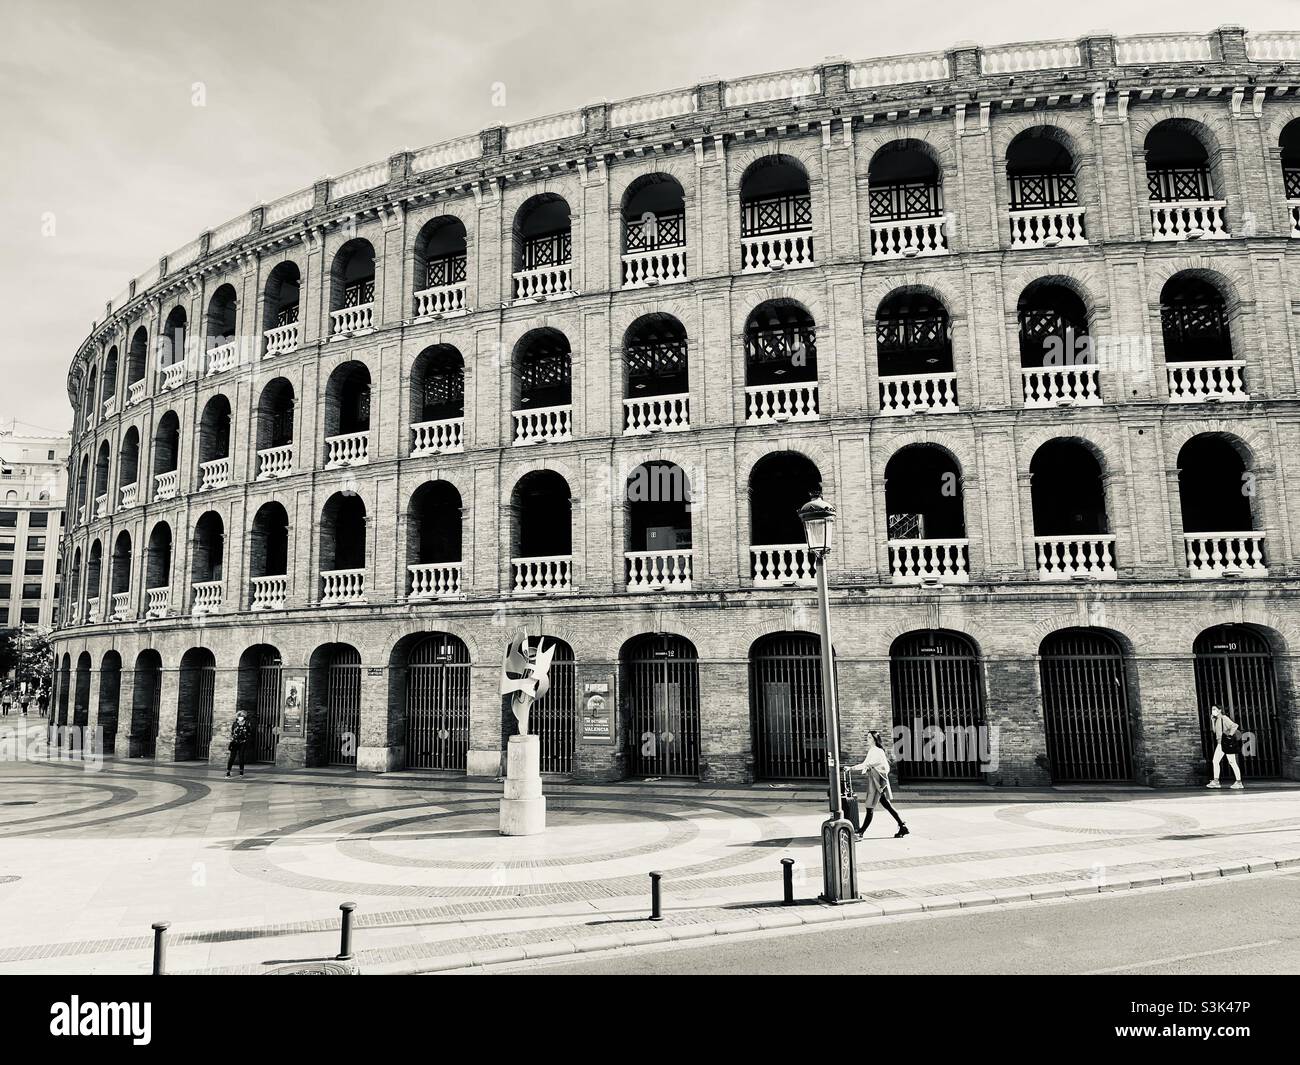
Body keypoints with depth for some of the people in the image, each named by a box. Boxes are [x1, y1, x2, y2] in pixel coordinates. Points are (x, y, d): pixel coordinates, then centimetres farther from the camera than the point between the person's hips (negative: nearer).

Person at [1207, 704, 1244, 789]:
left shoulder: (1224, 718, -13)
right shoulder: (1216, 719, 13)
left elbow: (1234, 725, -25)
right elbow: (1214, 730, 15)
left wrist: (1230, 735, -19)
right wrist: (1212, 720, 8)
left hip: (1228, 742, -9)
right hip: (1220, 743, 9)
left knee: (1232, 762, -2)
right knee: (1215, 761, 3)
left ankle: (1239, 782, 6)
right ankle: (1215, 781, 4)